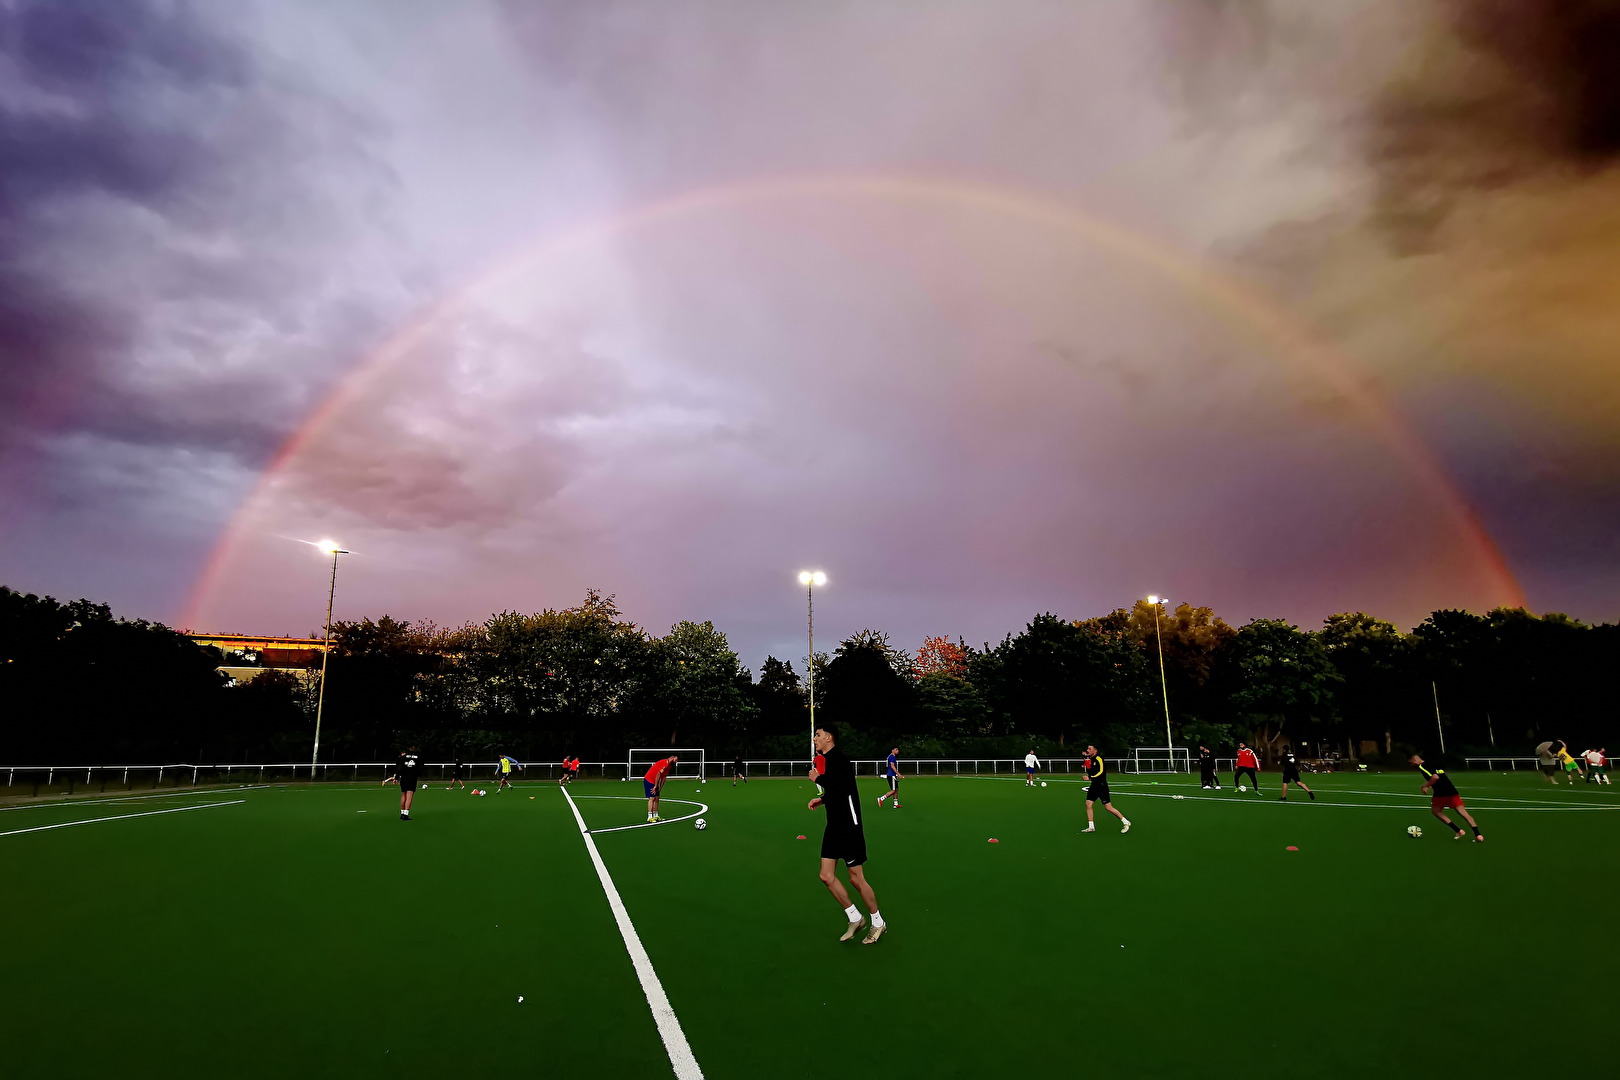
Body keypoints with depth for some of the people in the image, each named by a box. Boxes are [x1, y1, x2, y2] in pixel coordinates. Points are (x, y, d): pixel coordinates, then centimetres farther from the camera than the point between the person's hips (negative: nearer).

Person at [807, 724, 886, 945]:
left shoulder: (840, 759, -17)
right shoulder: (826, 760, 10)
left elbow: (841, 788, -30)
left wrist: (817, 779, -16)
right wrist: (822, 799, 12)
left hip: (849, 825, -9)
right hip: (834, 825, 9)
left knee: (856, 878, 0)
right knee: (827, 876, 6)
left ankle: (878, 922, 20)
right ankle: (855, 918, 21)